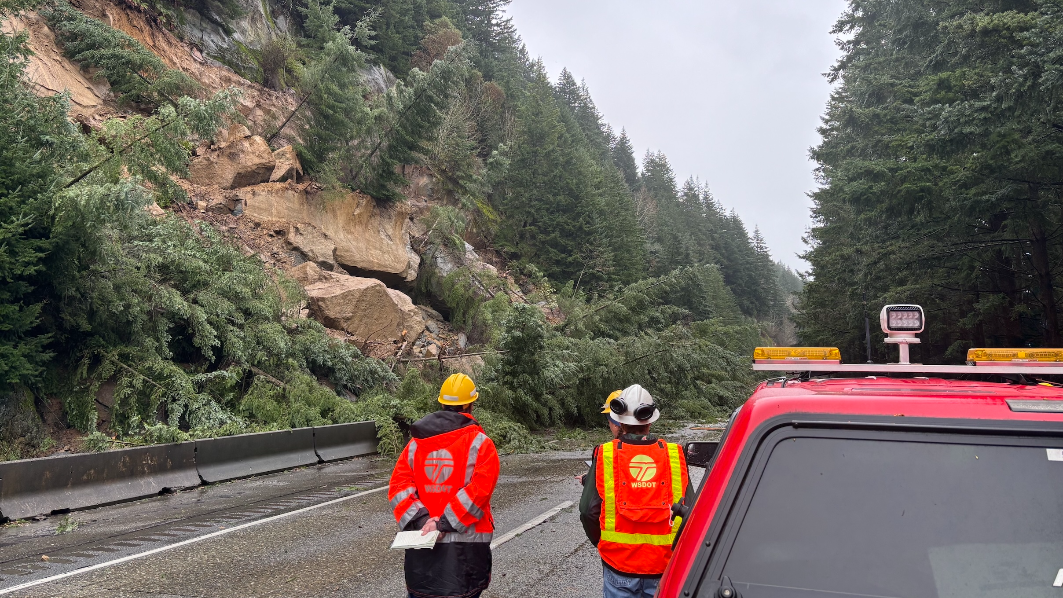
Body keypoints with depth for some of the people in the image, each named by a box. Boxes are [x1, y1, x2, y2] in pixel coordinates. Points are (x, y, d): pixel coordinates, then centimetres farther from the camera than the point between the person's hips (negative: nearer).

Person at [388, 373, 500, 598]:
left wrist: (420, 519, -10)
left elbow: (399, 485, -2)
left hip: (422, 542, 4)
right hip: (466, 542, -3)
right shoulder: (480, 443, -6)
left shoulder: (417, 442, 6)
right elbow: (479, 489, -18)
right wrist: (444, 522, -18)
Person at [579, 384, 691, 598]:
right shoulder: (673, 456, -5)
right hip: (663, 564, 1)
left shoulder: (605, 456, -9)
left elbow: (589, 510, -6)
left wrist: (602, 544, 12)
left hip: (619, 564, -1)